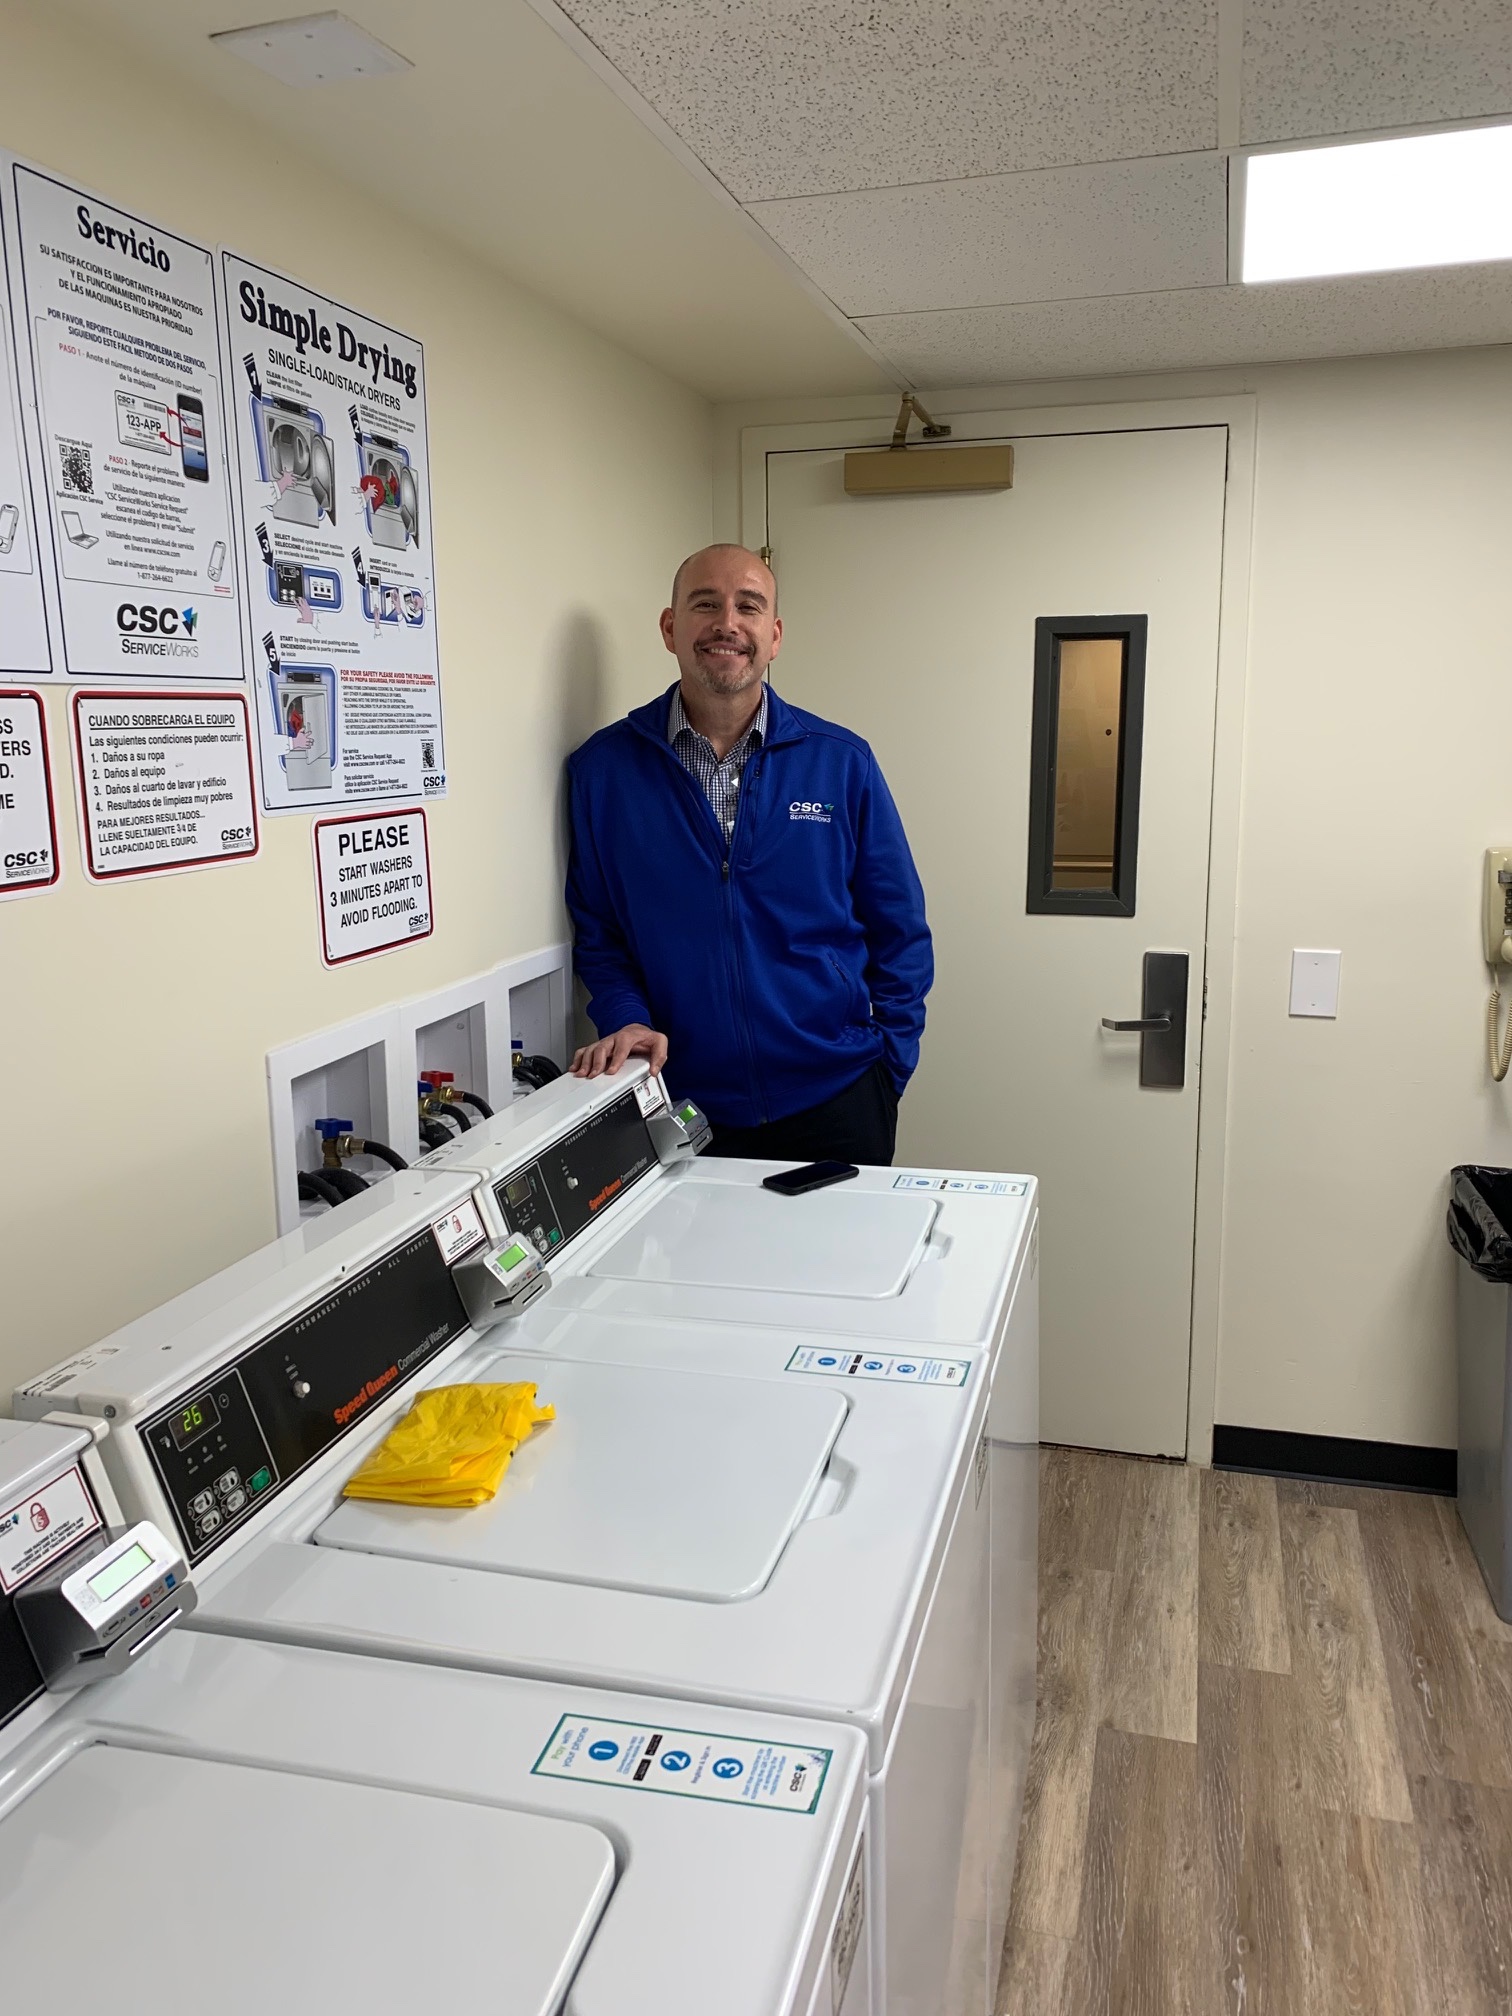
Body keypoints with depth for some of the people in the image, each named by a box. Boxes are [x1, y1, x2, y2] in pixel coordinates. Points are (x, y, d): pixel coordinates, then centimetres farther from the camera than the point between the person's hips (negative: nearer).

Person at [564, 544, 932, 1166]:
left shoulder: (840, 763, -1)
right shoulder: (603, 767, -1)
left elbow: (898, 933, 4)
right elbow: (596, 930, 5)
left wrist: (888, 1067, -2)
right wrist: (626, 1019, -12)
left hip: (834, 1098, 1)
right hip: (680, 1108, 0)